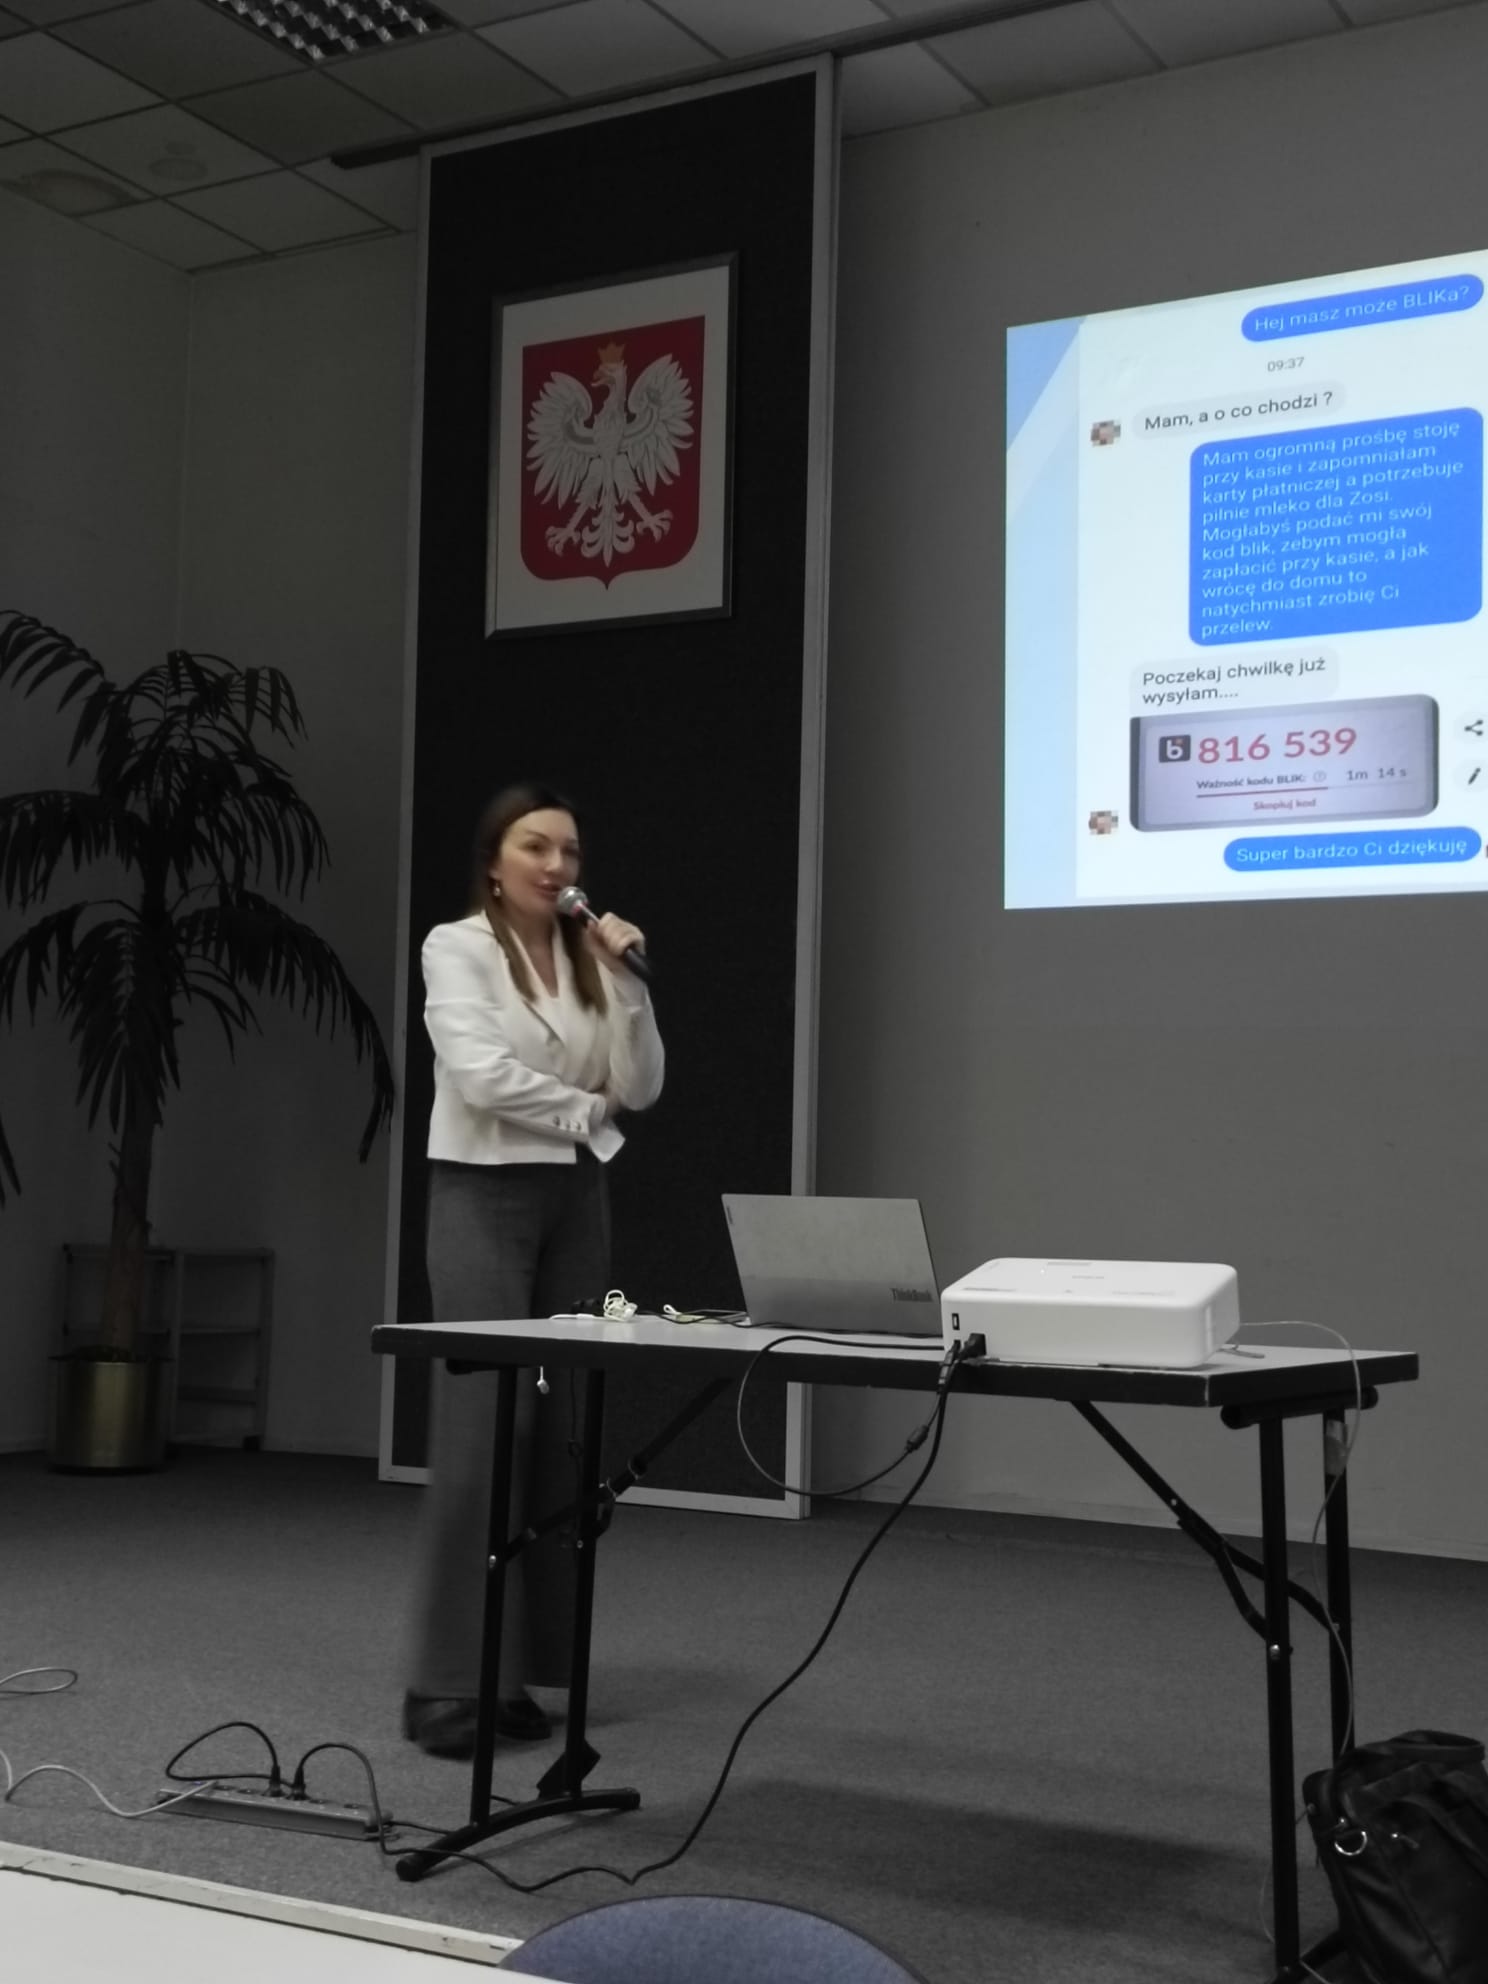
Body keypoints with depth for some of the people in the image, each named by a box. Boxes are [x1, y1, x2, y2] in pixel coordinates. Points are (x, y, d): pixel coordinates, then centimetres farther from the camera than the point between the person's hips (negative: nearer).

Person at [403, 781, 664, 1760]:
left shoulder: (589, 958, 12)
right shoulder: (456, 947, -4)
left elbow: (641, 1089, 4)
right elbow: (480, 1074, -17)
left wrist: (625, 981, -6)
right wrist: (583, 1108, -4)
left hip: (575, 1200, 6)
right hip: (484, 1195, -6)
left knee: (557, 1432, 4)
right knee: (482, 1430, -11)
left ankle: (514, 1670, 11)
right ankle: (448, 1682, -6)